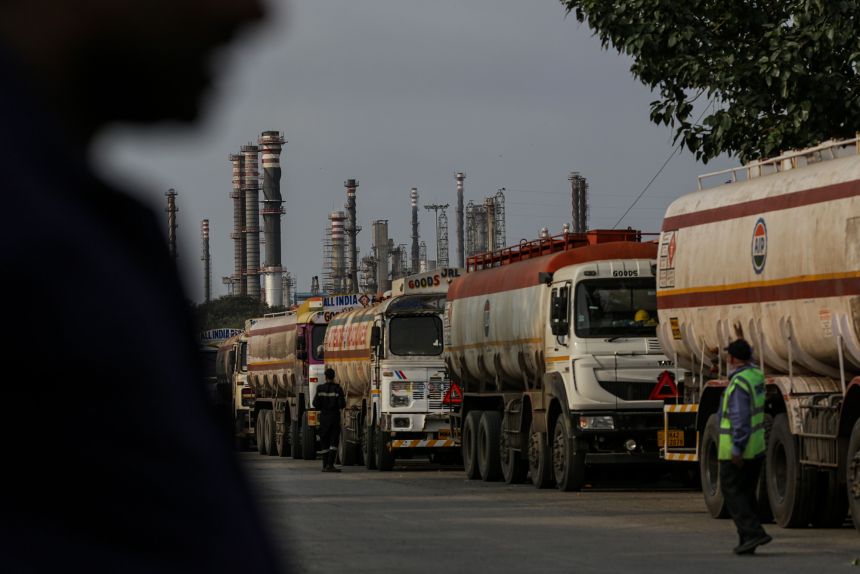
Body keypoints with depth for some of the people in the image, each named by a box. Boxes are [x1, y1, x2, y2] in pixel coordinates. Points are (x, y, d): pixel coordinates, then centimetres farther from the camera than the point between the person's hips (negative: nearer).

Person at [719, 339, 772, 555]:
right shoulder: (756, 375, 6)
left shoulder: (739, 383, -20)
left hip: (736, 450, -9)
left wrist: (736, 450, -25)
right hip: (756, 448, 9)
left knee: (733, 493, -4)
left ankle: (754, 533, -16)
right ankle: (747, 541, 13)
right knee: (747, 495, 13)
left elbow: (740, 419, -25)